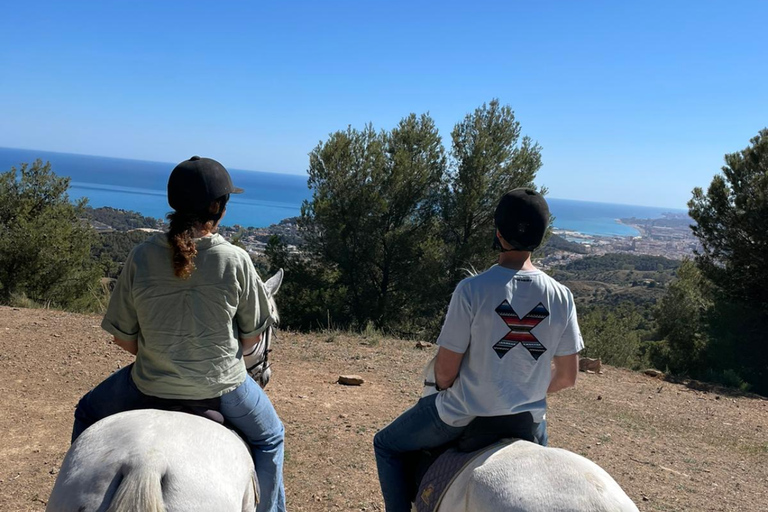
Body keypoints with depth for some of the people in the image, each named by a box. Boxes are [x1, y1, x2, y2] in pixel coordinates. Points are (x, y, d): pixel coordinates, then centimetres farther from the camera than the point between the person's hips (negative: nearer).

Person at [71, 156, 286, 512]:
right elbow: (252, 336, -6)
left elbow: (123, 338, -5)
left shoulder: (142, 256, -13)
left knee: (88, 415, 33)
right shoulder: (236, 260, -16)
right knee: (270, 437, 29)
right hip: (222, 386, -1)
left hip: (150, 385, 1)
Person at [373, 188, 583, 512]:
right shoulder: (561, 296, -9)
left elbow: (445, 370, -16)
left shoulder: (471, 290, -22)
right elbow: (567, 377, -2)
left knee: (387, 446, 21)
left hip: (462, 416, -4)